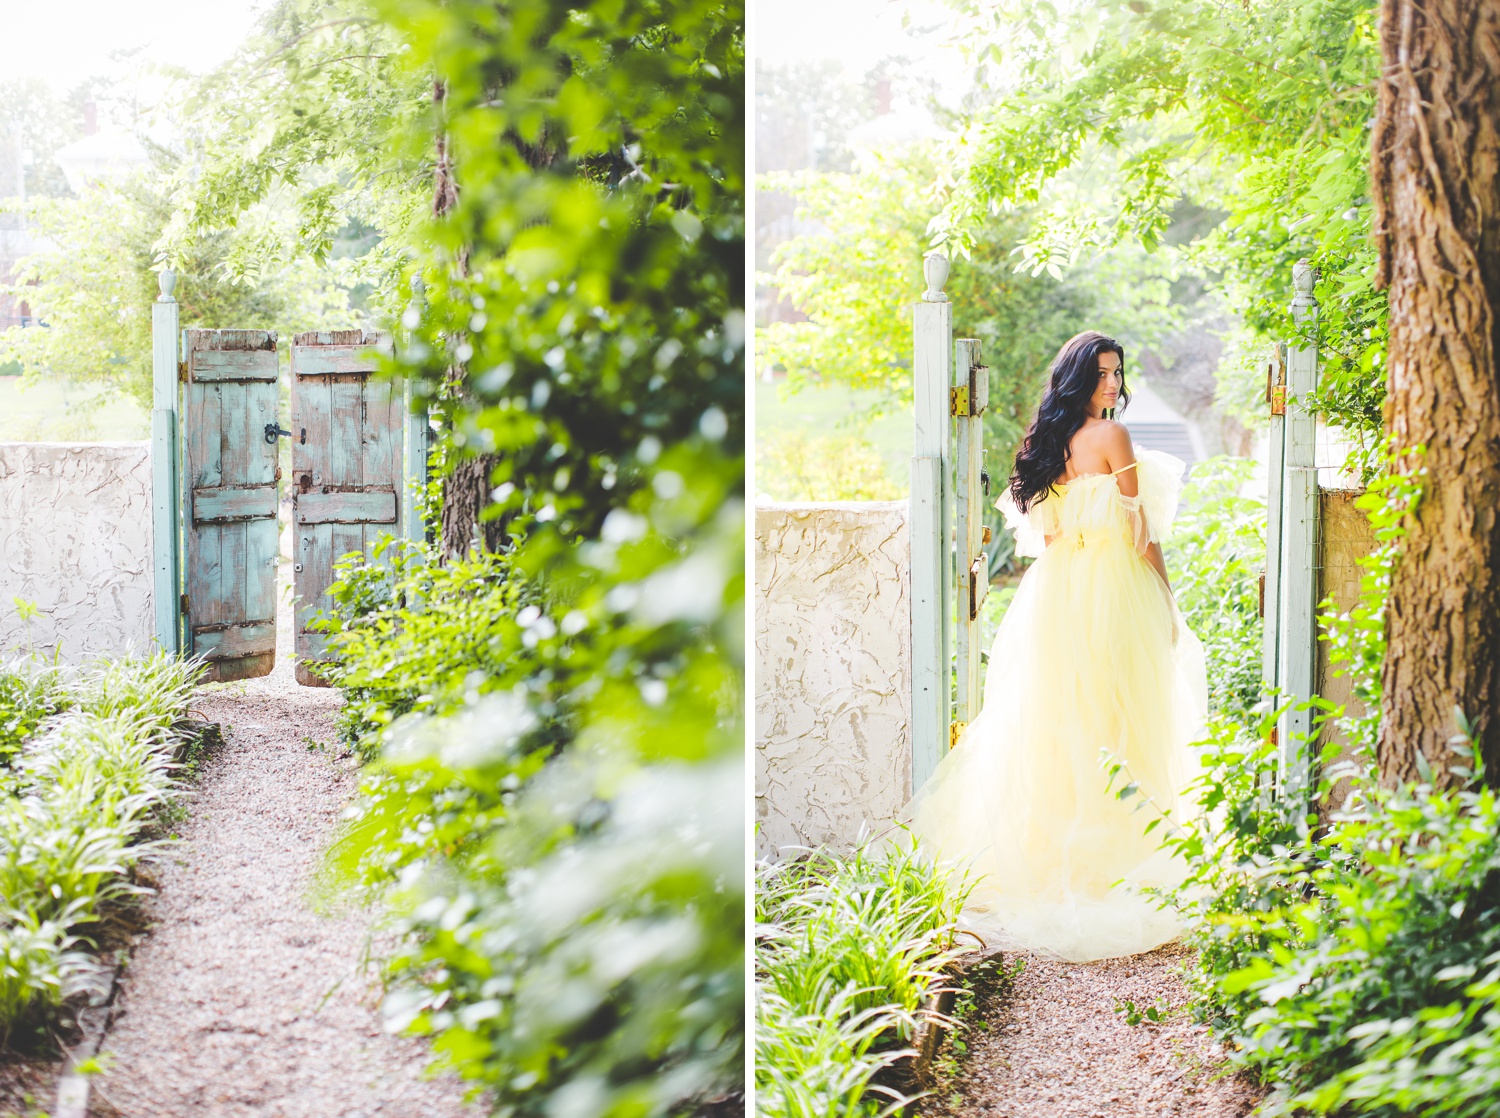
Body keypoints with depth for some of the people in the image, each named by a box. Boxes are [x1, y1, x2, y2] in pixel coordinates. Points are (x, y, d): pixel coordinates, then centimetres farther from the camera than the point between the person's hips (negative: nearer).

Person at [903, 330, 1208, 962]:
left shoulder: (1046, 440, 10)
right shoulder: (1110, 436, -10)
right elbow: (1140, 531, -9)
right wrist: (1167, 602, -1)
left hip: (1054, 590, 7)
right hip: (1114, 591, -7)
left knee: (1051, 725, 10)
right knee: (1116, 732, -3)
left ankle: (1036, 852, 12)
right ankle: (1109, 864, -3)